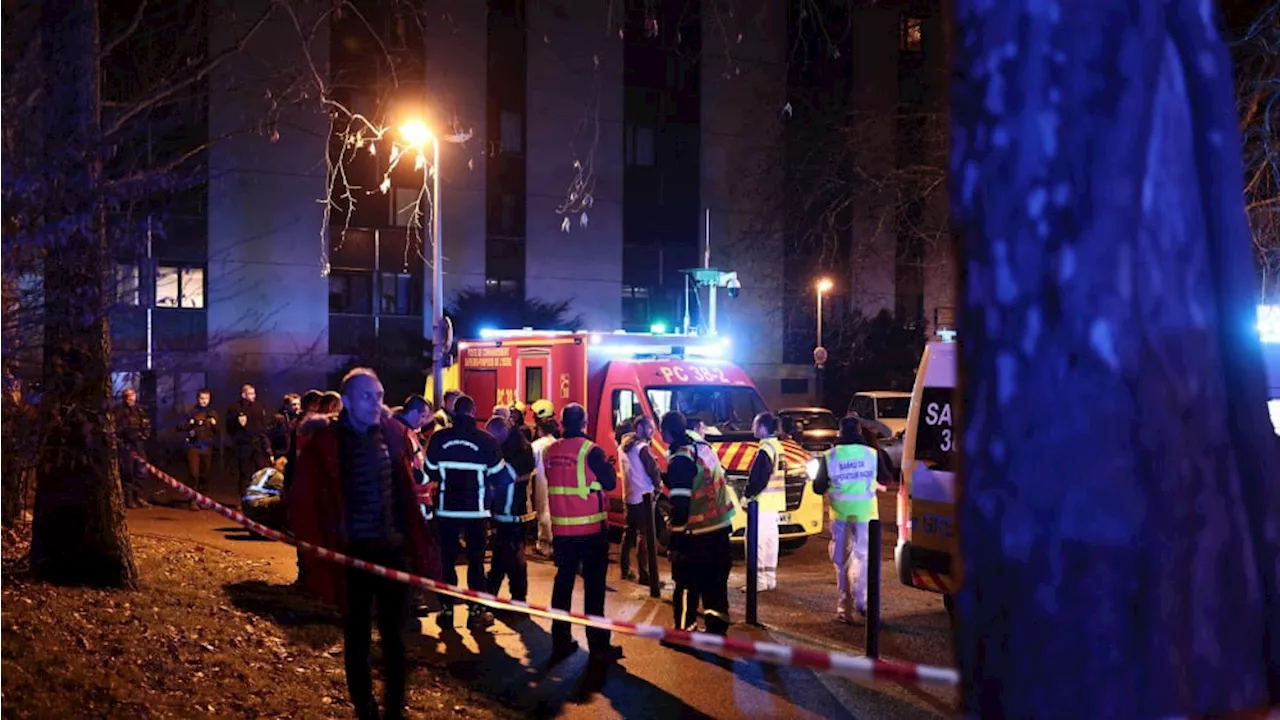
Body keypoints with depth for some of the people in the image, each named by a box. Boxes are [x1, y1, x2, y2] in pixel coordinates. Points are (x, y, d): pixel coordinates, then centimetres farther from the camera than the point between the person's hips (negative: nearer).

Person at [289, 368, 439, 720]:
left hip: (394, 550, 3)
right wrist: (320, 549, -12)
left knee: (394, 635, 11)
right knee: (358, 637, 10)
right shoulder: (324, 442, -9)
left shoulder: (393, 434, 4)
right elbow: (303, 503, -8)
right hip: (353, 554, -3)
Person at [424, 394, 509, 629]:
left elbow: (431, 472, 3)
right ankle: (476, 611, 10)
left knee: (447, 560, 9)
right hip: (476, 510, -1)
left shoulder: (439, 438, -6)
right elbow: (500, 476, -4)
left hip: (447, 509, 1)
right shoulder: (485, 440, -9)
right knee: (476, 560, 9)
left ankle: (446, 611, 11)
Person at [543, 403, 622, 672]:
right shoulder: (590, 450, -14)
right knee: (594, 586, 1)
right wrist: (608, 465, 8)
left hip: (561, 529, 5)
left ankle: (560, 641, 18)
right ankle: (598, 646, 4)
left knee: (563, 582, 13)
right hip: (591, 529, -4)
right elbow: (609, 483, -9)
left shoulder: (550, 451, 2)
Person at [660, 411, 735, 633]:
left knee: (686, 587, 4)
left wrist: (676, 535, -15)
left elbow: (680, 504, -19)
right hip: (720, 527, 8)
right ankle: (716, 630, 18)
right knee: (714, 584, 14)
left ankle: (684, 632, 10)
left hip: (697, 534, -8)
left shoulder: (680, 459, -16)